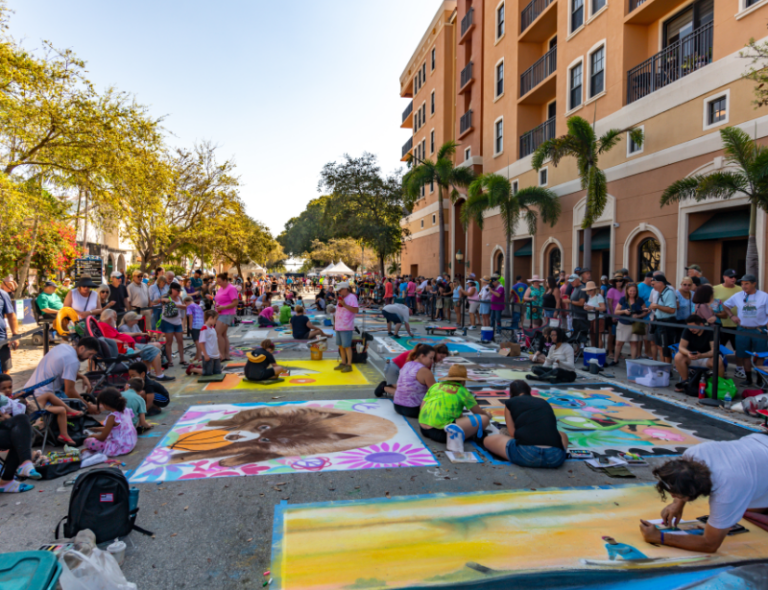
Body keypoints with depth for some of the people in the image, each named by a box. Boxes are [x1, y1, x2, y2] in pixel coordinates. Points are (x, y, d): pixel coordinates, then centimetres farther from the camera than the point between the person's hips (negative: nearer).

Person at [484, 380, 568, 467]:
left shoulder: (510, 402, 15)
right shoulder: (544, 402, 25)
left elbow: (513, 434, 10)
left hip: (525, 454, -3)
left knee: (488, 440, 20)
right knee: (563, 435, 38)